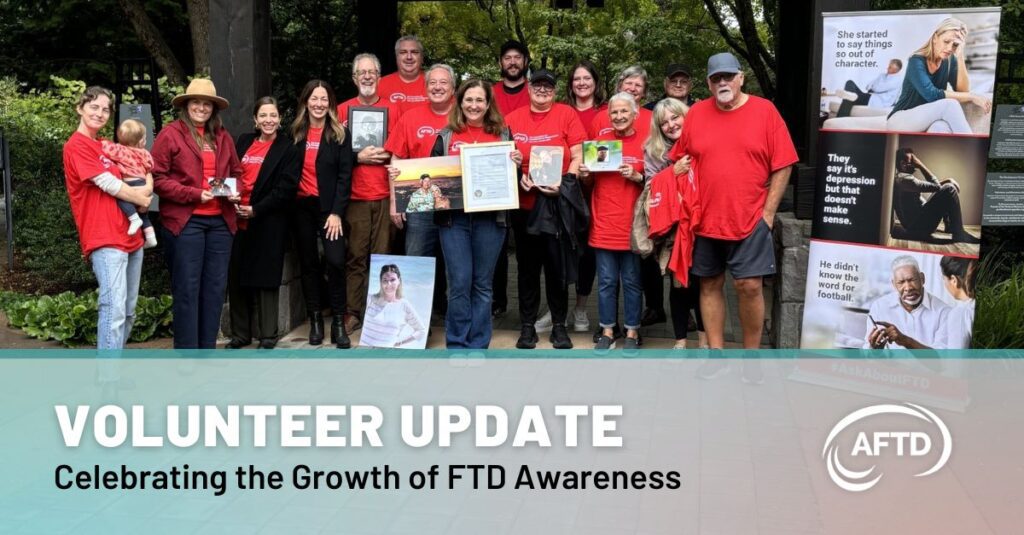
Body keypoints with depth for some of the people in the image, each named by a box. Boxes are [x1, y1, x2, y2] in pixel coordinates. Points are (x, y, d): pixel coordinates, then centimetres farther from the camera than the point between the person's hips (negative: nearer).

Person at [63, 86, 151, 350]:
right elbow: (108, 183, -11)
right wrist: (140, 197, 4)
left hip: (130, 235, 9)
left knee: (128, 311, 11)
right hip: (105, 238, -9)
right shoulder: (76, 146, -5)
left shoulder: (107, 146, 20)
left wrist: (147, 188, 4)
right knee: (114, 310, -17)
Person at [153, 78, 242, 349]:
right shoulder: (170, 134, -2)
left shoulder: (223, 137, 15)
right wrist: (194, 194, -15)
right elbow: (158, 178, -7)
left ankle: (207, 350, 19)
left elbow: (236, 172, 23)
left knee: (215, 288, 9)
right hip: (185, 221, -5)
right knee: (187, 289, -2)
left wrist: (235, 192, 1)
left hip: (220, 221, 6)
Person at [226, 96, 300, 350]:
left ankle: (268, 334, 9)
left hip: (268, 223, -4)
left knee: (264, 277, 0)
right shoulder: (243, 141, 14)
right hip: (238, 219, 5)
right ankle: (240, 332, 17)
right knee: (236, 277, 6)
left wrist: (256, 210, -14)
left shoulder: (288, 149, -1)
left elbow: (286, 188, -10)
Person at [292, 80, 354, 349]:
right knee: (308, 263, 7)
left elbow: (345, 175, -4)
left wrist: (337, 212, -11)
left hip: (329, 207, -3)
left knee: (335, 261, -14)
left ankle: (339, 322, -5)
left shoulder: (340, 134, 2)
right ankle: (315, 320, 15)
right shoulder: (295, 134, 8)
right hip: (301, 207, 3)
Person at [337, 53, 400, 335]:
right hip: (355, 195, -1)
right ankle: (353, 312, 5)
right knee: (356, 256, -2)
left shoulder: (391, 110, 10)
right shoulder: (343, 109, 9)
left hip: (385, 195, 1)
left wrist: (387, 155, -5)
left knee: (382, 256, 0)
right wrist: (358, 157, -8)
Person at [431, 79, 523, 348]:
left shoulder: (503, 134, 9)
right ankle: (457, 346, 10)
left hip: (490, 217, 1)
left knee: (482, 284, 7)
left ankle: (478, 347, 16)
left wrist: (516, 164, -8)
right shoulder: (446, 136, 8)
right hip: (454, 217, 0)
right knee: (459, 282, -2)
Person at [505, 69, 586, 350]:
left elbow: (577, 157, -2)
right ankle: (527, 325, 18)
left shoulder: (567, 114, 0)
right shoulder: (513, 119, 5)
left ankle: (559, 325, 16)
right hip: (524, 203, 2)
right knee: (527, 266, 9)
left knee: (558, 266, 4)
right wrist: (518, 177, -12)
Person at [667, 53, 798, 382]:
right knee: (710, 285, 8)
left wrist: (768, 212, -5)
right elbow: (680, 163, 10)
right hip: (706, 220, 3)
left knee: (749, 286, -5)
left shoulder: (764, 111, -2)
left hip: (750, 220, -2)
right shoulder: (696, 114, 5)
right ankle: (716, 354, 20)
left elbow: (783, 166, -1)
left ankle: (751, 357, 12)